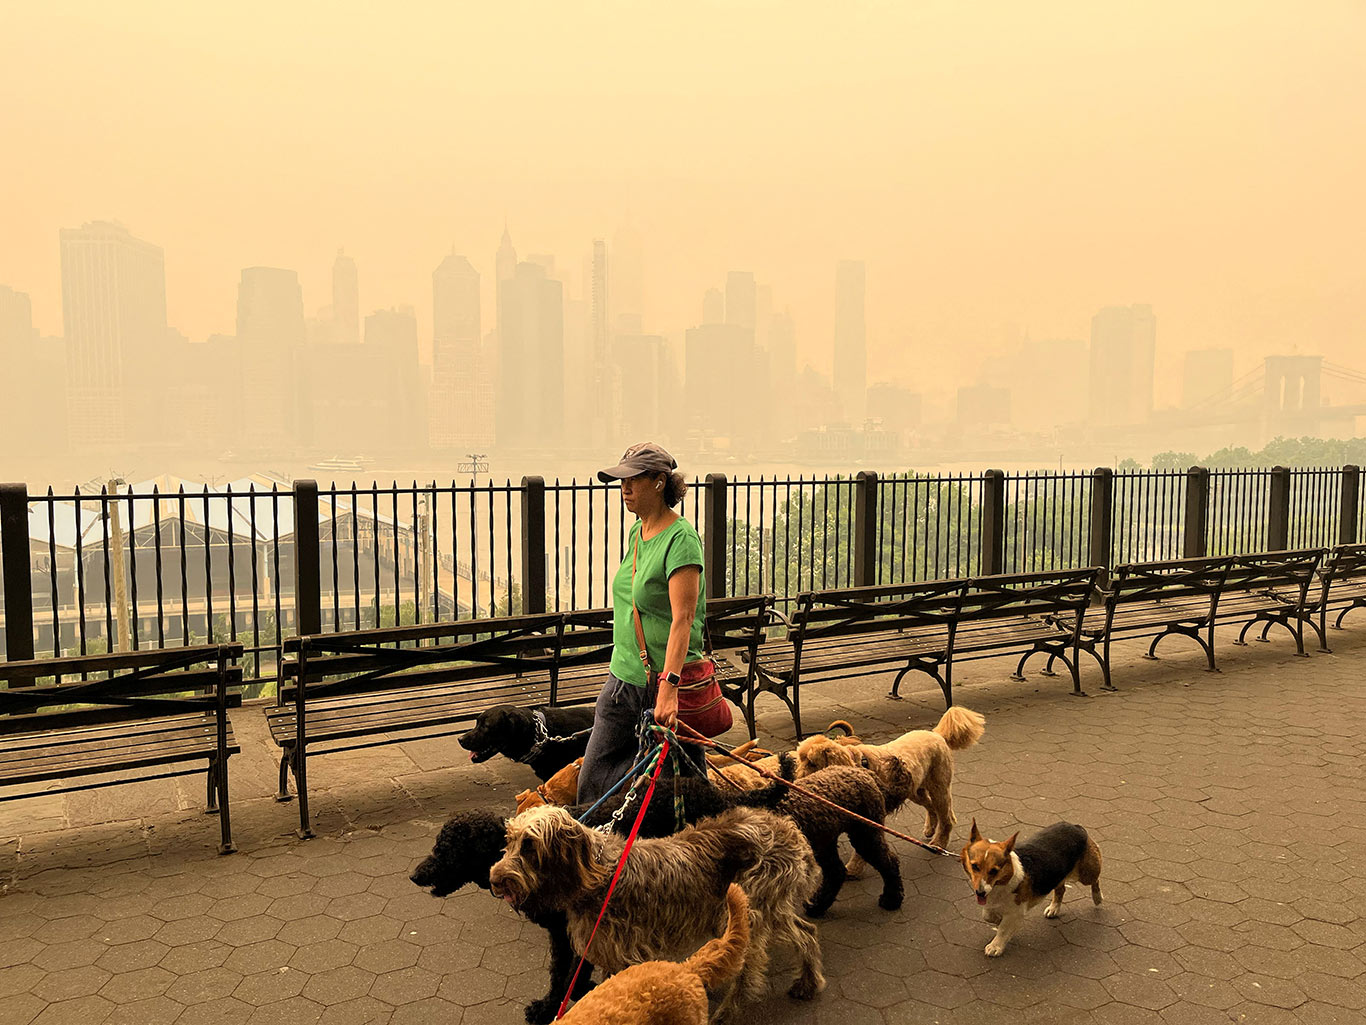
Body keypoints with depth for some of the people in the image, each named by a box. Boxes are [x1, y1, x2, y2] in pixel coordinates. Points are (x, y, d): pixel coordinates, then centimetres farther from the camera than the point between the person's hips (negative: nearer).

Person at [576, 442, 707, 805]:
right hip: (623, 678, 8)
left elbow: (683, 617, -26)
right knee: (592, 782, 8)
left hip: (663, 683, -8)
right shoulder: (636, 532, 10)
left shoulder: (681, 538, -16)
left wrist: (668, 685, -34)